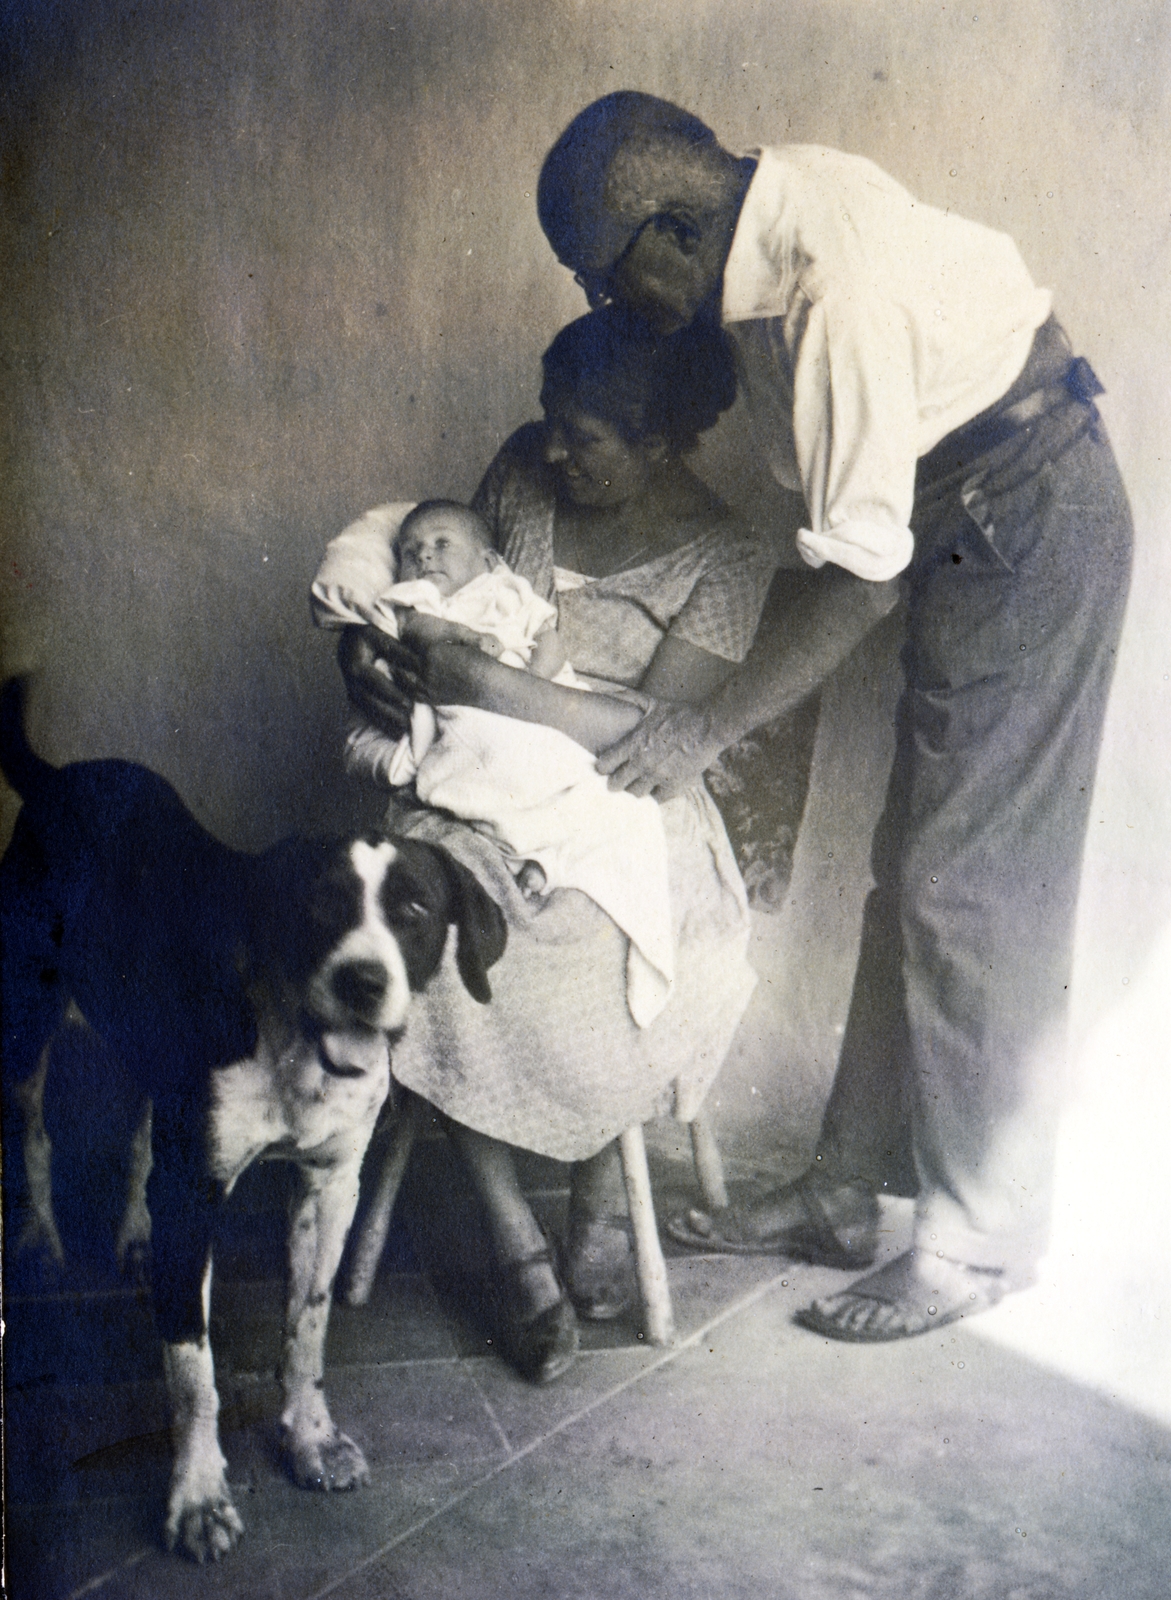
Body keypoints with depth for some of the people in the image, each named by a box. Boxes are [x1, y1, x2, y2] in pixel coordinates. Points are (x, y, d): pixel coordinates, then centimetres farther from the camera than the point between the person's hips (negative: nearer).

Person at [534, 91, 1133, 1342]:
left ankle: (981, 1241, 7)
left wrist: (707, 728, -18)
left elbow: (862, 585, -25)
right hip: (974, 531, 10)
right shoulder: (772, 198, -1)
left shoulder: (833, 300, -28)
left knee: (974, 890, -7)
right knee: (911, 876, 10)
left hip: (1030, 530, -9)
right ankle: (845, 1192, 19)